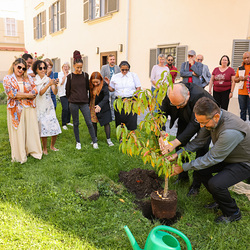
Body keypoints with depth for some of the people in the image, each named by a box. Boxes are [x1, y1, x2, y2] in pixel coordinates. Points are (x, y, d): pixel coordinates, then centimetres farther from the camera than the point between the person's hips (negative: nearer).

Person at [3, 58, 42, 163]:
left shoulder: (28, 78, 10)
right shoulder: (7, 79, 2)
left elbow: (35, 91, 0)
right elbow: (11, 93, -12)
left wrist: (20, 95, -9)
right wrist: (27, 95, -9)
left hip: (29, 108, 3)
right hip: (16, 109, -2)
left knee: (31, 129, 5)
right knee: (18, 132, 3)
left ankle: (32, 150, 19)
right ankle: (20, 155, 13)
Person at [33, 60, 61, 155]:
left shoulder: (49, 79, 3)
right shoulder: (34, 80, -4)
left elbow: (55, 93, -7)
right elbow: (40, 93, -18)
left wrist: (55, 85, -28)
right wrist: (49, 84, -32)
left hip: (49, 107, 3)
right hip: (40, 107, -2)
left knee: (55, 129, -1)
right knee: (44, 129, -5)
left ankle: (52, 146, 24)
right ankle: (44, 149, 15)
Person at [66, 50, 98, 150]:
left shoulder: (85, 75, 2)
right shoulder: (70, 76, -1)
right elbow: (67, 90, 8)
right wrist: (70, 99, 12)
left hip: (84, 102, 0)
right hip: (73, 103, 0)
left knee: (89, 123, -1)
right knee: (76, 123, 8)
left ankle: (94, 141, 13)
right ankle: (78, 142, 23)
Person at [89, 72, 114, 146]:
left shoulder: (104, 85, -17)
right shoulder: (91, 86, -2)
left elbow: (106, 96, -26)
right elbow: (90, 96, 10)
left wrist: (100, 105, -38)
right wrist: (88, 105, 8)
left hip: (103, 107, -4)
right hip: (93, 107, 5)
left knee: (106, 122, -1)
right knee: (93, 122, 11)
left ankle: (108, 139, 10)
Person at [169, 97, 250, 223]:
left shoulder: (230, 132, -39)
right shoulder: (211, 118, -13)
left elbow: (211, 159, -31)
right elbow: (198, 141, -2)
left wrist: (184, 167, -24)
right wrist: (178, 154, -13)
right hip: (227, 157, 8)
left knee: (215, 184, -26)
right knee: (200, 169, -2)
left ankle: (233, 213, 4)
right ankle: (220, 200, 18)